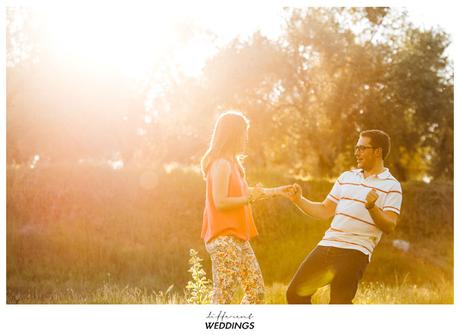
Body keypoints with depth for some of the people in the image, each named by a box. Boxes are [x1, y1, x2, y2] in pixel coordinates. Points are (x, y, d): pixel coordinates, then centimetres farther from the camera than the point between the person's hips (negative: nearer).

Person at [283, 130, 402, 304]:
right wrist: (299, 200, 7)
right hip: (326, 245, 7)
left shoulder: (391, 186, -1)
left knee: (339, 304, -15)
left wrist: (372, 207, -27)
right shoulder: (346, 177, 18)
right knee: (295, 293, 6)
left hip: (355, 252, -6)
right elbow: (325, 211, 20)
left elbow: (389, 226, -11)